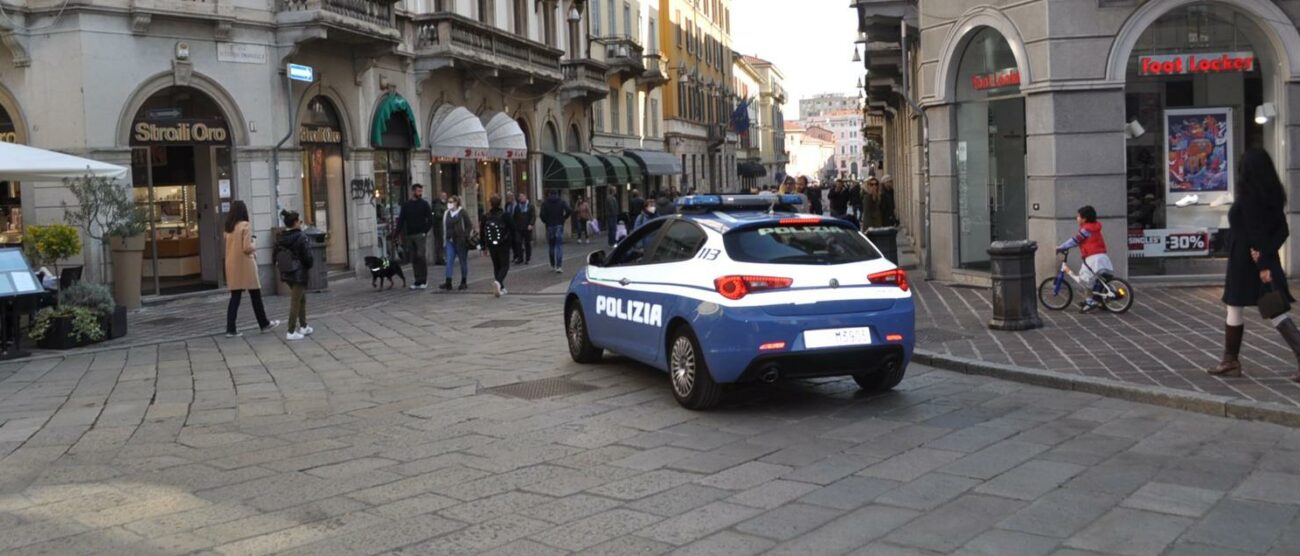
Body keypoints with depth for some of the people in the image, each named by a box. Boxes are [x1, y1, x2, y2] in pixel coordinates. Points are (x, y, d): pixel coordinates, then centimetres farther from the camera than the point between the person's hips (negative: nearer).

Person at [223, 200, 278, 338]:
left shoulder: (228, 227, 7)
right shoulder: (245, 225, -12)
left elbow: (229, 246, 12)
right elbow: (247, 248, -18)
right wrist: (254, 248, 3)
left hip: (232, 265, 6)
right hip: (245, 265, -6)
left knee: (234, 297, 6)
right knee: (255, 295, 8)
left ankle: (230, 329, 1)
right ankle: (264, 324, 20)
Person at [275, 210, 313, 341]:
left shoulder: (281, 238, 3)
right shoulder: (301, 237, -16)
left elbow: (276, 256, 6)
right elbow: (308, 256, -16)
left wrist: (281, 267, 15)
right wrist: (309, 266, 2)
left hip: (286, 274, 7)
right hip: (299, 274, -7)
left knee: (302, 299, 21)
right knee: (296, 302, -2)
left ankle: (303, 327, 28)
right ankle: (291, 332, -2)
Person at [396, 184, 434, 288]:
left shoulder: (424, 204, 3)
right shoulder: (406, 205, 11)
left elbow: (430, 219, -1)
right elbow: (401, 220, 9)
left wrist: (426, 231, -11)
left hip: (421, 235, -3)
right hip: (409, 236, 4)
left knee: (421, 256, -10)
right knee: (414, 259, 5)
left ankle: (424, 280, -2)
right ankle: (418, 281, 11)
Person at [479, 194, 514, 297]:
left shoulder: (485, 217, -1)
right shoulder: (504, 215, -10)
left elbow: (482, 233, 4)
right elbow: (512, 230, -7)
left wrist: (483, 247, 13)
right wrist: (513, 243, 3)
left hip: (491, 246, 3)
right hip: (503, 246, -3)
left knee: (496, 266, 15)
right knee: (505, 265, 3)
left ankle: (501, 288, 15)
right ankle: (498, 281, -24)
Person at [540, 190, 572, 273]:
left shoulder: (545, 203, -1)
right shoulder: (561, 202, 1)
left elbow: (542, 215, -13)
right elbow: (569, 211, -13)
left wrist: (545, 221, 5)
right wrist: (564, 218, 1)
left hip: (549, 226, 1)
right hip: (559, 226, -1)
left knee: (551, 246, 13)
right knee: (559, 246, -3)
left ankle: (553, 265, 19)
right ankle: (558, 266, -13)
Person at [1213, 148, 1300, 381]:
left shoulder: (1247, 197, -15)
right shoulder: (1272, 195, 8)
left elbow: (1255, 232, -19)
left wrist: (1262, 265, -19)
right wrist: (1266, 252, -9)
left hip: (1245, 262, -7)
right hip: (1265, 260, 7)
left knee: (1234, 310, 7)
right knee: (1275, 311, 5)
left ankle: (1230, 361, 16)